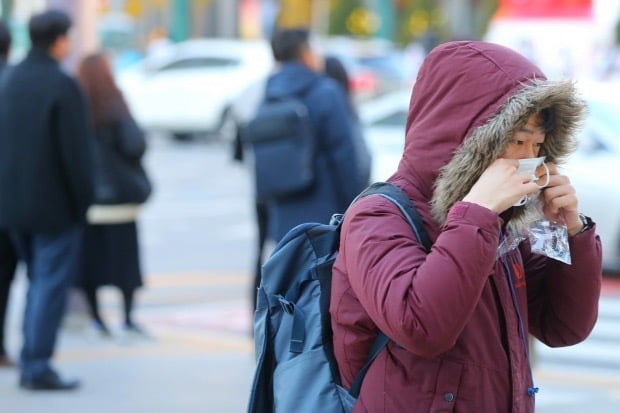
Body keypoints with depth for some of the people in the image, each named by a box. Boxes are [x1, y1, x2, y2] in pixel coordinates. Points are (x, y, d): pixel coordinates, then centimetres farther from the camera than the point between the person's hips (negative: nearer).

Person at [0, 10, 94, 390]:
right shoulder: (62, 85, -17)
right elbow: (75, 149, -18)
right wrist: (83, 198, -8)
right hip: (55, 203, -7)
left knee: (39, 281, 18)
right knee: (52, 284, -1)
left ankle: (31, 363, 18)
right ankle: (38, 366, -2)